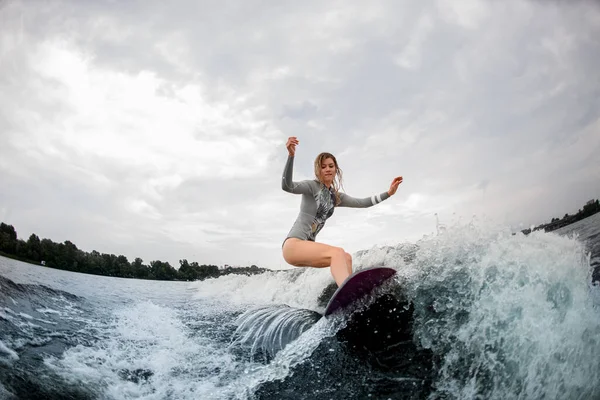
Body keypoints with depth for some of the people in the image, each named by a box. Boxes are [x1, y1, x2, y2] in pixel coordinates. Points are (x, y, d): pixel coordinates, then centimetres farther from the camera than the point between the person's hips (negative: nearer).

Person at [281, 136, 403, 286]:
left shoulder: (336, 197, 17)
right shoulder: (312, 186, -5)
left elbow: (362, 203, 20)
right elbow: (287, 186, -24)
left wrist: (388, 193, 14)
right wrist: (291, 155, -36)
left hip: (307, 248, 9)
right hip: (293, 244, -9)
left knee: (346, 258, -3)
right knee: (338, 253, -27)